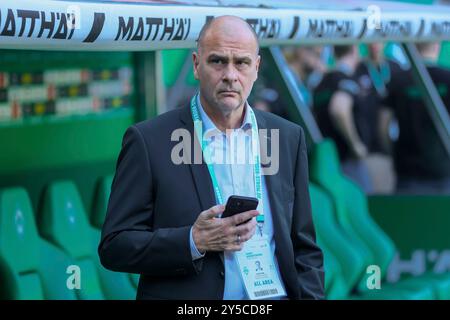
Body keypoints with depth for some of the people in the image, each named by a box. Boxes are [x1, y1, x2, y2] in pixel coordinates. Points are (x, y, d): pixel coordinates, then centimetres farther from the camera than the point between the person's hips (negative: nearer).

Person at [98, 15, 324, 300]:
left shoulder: (288, 138, 6)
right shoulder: (148, 140, -5)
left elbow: (304, 248, 9)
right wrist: (194, 241, -18)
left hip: (275, 296, 1)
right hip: (189, 314, -1)